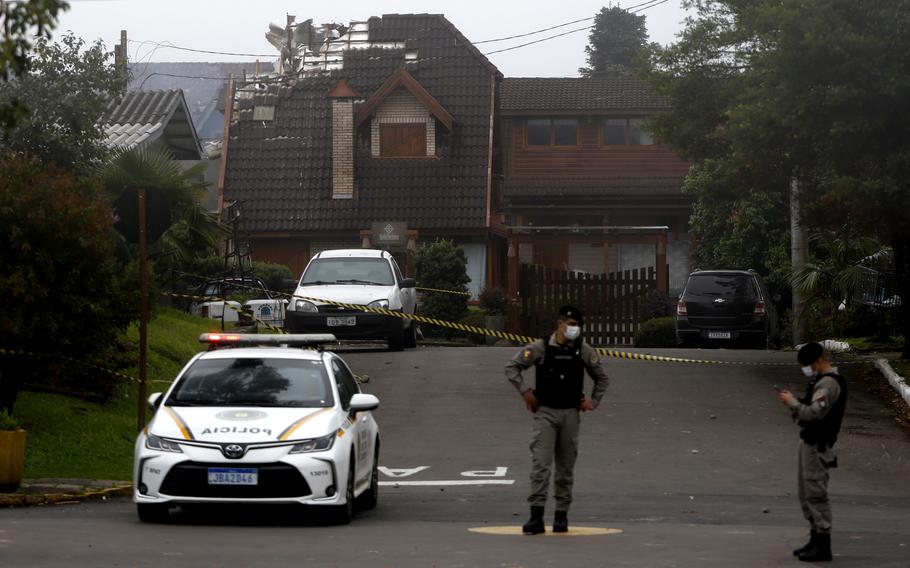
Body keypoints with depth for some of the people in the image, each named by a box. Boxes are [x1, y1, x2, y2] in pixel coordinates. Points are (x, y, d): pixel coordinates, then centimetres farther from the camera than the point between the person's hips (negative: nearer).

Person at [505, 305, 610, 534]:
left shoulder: (584, 351, 3)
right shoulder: (540, 348, -5)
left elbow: (602, 378, 17)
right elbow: (512, 367, 2)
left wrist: (593, 402, 7)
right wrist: (525, 392, -5)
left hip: (570, 414, 3)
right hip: (545, 412, -3)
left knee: (566, 467, 7)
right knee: (540, 464, -11)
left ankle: (562, 516, 16)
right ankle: (536, 517, -15)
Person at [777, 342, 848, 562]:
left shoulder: (829, 383, -17)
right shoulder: (821, 380, 16)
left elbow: (814, 412, -26)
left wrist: (793, 402, -15)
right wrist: (796, 401, 2)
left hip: (818, 445, -11)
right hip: (810, 442, 11)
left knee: (815, 494, -9)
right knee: (807, 494, 15)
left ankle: (823, 545, -8)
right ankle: (816, 538, 22)